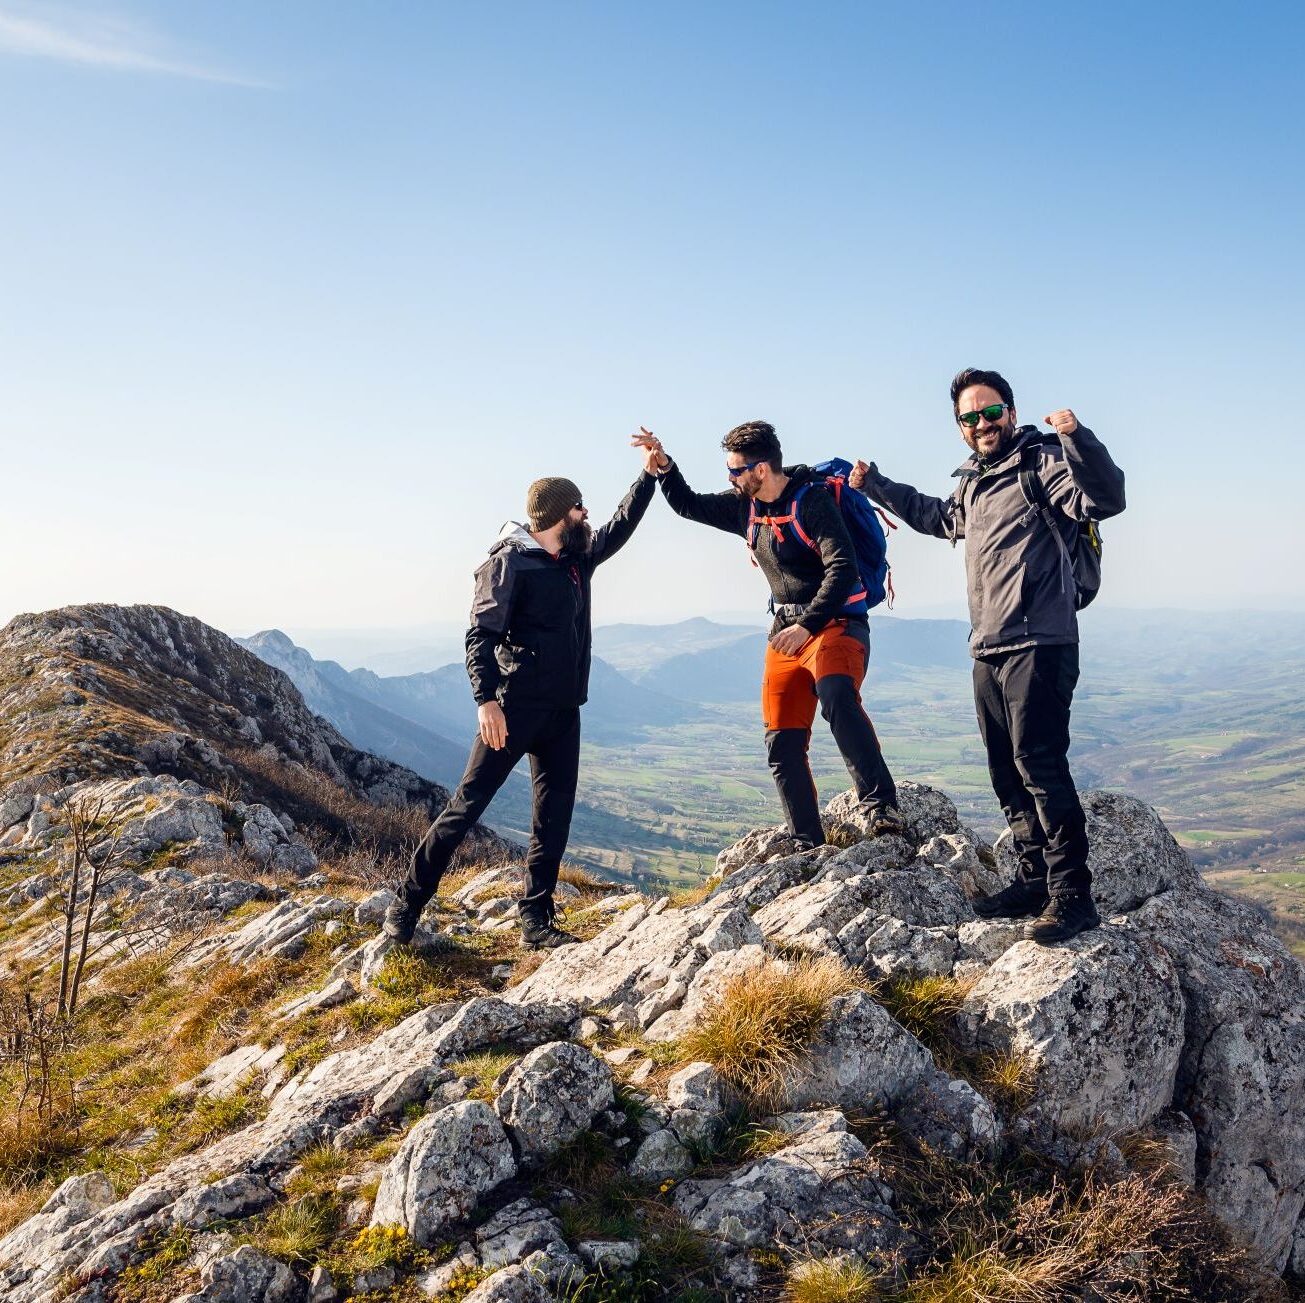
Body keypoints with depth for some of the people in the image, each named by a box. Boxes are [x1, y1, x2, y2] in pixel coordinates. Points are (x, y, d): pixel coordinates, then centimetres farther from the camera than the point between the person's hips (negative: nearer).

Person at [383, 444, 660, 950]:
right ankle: (407, 905, 6)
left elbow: (621, 526, 28)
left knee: (556, 815, 7)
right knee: (468, 803, -5)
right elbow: (480, 634, -14)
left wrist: (650, 473, 21)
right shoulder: (510, 562, -8)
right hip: (516, 706, -8)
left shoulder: (578, 559, 14)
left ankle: (536, 921, 15)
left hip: (564, 711, 8)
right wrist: (486, 700, -24)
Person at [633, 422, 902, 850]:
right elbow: (689, 505, 22)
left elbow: (843, 568, -21)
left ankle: (880, 806, -35)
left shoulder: (811, 501, -13)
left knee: (836, 697, -38)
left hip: (836, 622, -7)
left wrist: (807, 625, -24)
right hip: (786, 631, 8)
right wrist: (664, 466, 5)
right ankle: (809, 845, 9)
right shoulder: (746, 507, 9)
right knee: (783, 746, 1)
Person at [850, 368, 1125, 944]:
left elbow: (1106, 499, -22)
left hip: (1038, 647, -9)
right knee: (1007, 772, 11)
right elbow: (939, 516, 42)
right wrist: (877, 486, 45)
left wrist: (1078, 438, -36)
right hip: (988, 652, 9)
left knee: (1039, 765, -13)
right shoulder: (973, 483, 20)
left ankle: (1072, 895, -6)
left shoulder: (1043, 461, -5)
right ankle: (1034, 880, 21)